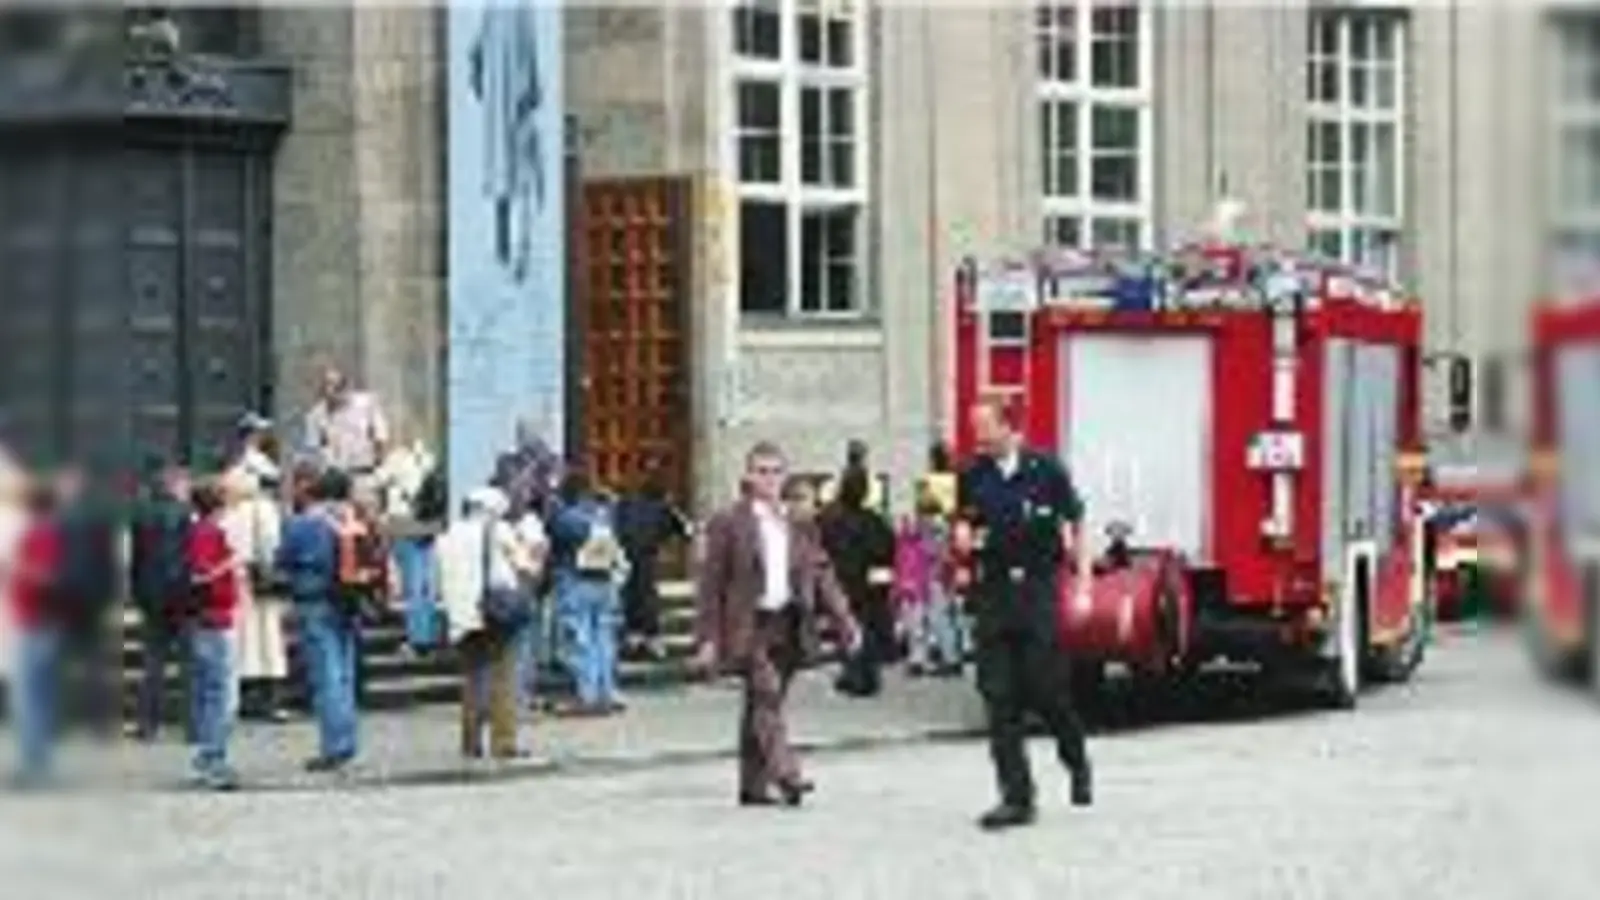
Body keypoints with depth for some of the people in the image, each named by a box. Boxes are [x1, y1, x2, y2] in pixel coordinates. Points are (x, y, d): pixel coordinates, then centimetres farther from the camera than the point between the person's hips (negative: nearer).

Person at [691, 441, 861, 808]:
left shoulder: (799, 525, 13)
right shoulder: (728, 523, -2)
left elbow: (820, 574, 13)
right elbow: (711, 583, -3)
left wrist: (843, 619, 2)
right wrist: (707, 639, -9)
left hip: (789, 625, 5)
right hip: (750, 626, -5)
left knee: (762, 705, 10)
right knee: (766, 696, -17)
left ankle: (753, 785, 16)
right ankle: (785, 775, -25)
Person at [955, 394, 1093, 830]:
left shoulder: (1046, 470, -4)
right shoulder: (973, 477, 6)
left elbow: (1075, 526, 3)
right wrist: (962, 534, -5)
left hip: (1037, 589, -3)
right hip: (992, 594, 3)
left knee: (1046, 688, -1)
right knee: (999, 696, 0)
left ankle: (1077, 763, 29)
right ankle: (1016, 796, 5)